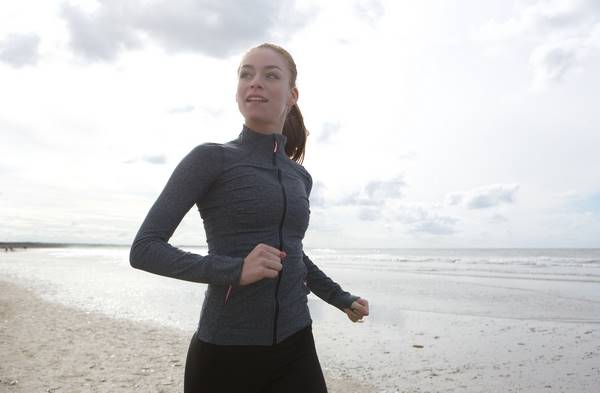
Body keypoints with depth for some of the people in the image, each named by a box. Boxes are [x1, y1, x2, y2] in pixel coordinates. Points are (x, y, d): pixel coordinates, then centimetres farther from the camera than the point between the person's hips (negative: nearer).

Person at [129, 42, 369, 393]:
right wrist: (234, 270, -23)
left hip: (296, 348, 5)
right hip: (225, 353, -4)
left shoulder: (300, 177, 9)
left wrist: (341, 298, 28)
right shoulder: (211, 158, -7)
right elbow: (144, 249, -10)